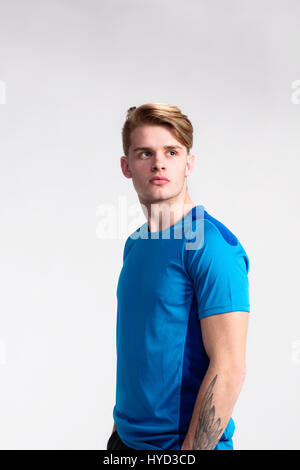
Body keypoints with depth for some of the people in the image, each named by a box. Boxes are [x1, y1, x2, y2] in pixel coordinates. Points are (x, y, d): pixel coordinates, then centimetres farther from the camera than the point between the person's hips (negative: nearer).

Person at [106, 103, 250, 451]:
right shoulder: (135, 244, 5)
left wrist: (190, 449, -21)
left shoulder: (212, 245, -18)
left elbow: (229, 368, -22)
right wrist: (120, 425, 11)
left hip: (184, 442, -6)